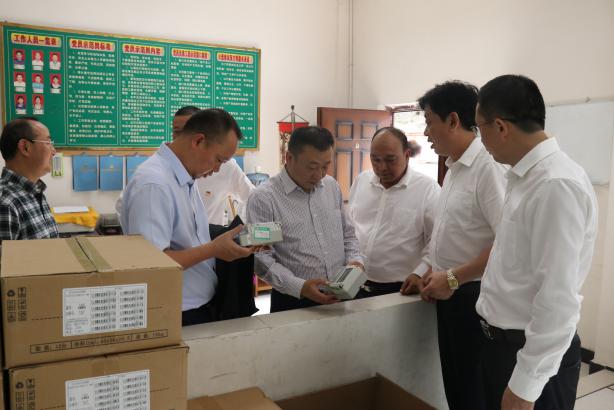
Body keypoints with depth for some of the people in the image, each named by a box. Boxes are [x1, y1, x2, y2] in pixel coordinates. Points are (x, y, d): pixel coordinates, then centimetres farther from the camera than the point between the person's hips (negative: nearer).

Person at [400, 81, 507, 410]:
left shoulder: (488, 166, -19)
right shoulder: (453, 168, 10)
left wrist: (452, 278, -18)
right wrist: (427, 272, 10)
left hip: (474, 296, -8)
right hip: (449, 293, 8)